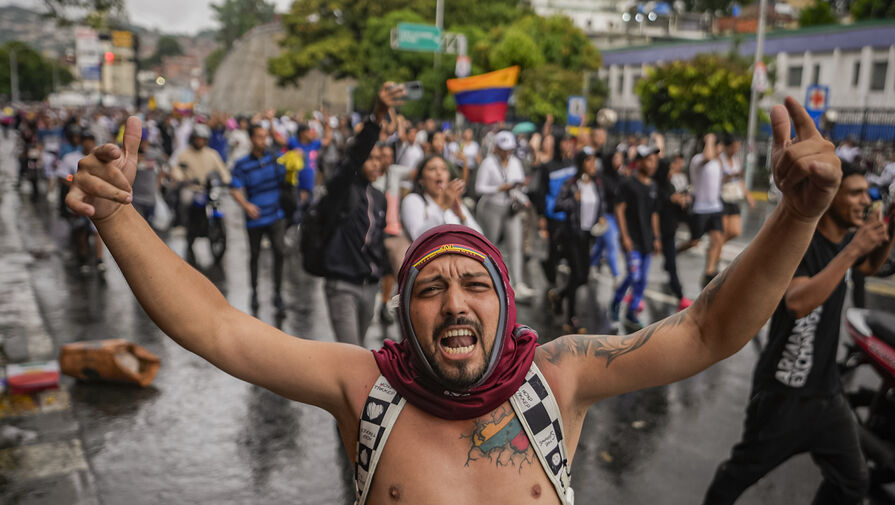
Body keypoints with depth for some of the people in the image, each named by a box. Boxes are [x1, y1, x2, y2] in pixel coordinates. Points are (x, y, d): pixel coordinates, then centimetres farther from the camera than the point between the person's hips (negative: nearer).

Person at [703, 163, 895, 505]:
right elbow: (799, 303, -38)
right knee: (742, 472, 9)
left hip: (827, 389, 7)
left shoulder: (844, 237, 2)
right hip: (783, 391, -7)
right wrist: (851, 250, -34)